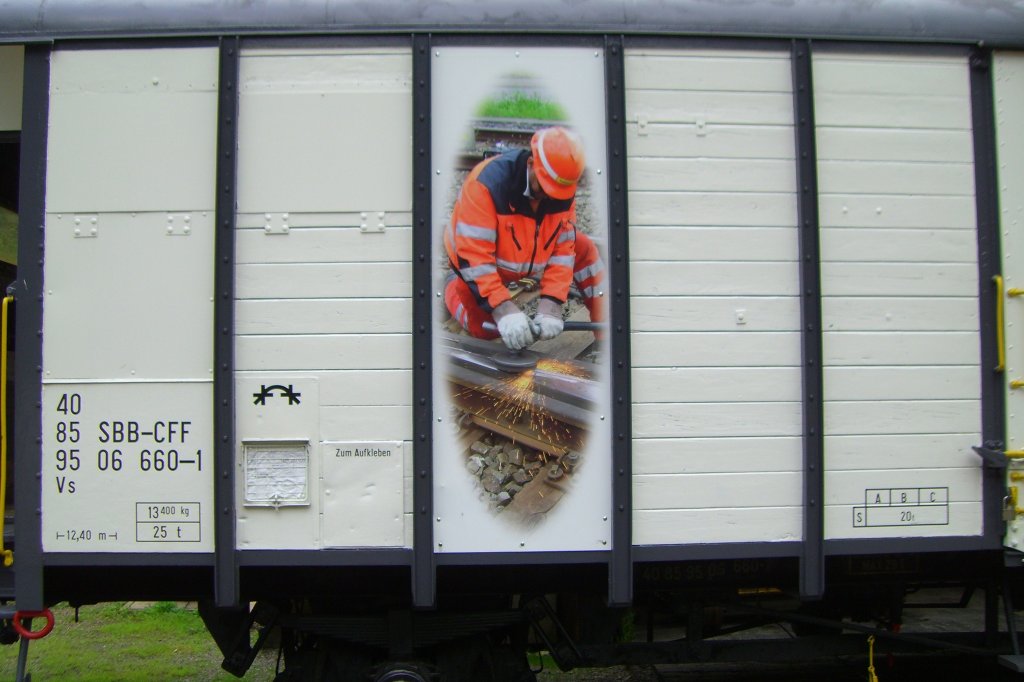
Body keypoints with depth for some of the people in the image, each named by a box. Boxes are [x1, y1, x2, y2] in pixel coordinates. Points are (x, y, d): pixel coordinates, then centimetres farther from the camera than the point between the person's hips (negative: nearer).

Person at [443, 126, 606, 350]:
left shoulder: (563, 190, -18)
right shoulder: (487, 183, -35)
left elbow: (563, 248, -17)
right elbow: (474, 255, -38)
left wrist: (551, 304, -29)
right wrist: (504, 310, -44)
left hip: (531, 259, 4)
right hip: (480, 266, -4)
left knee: (584, 249, -13)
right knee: (486, 329, -11)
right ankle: (453, 286, 18)